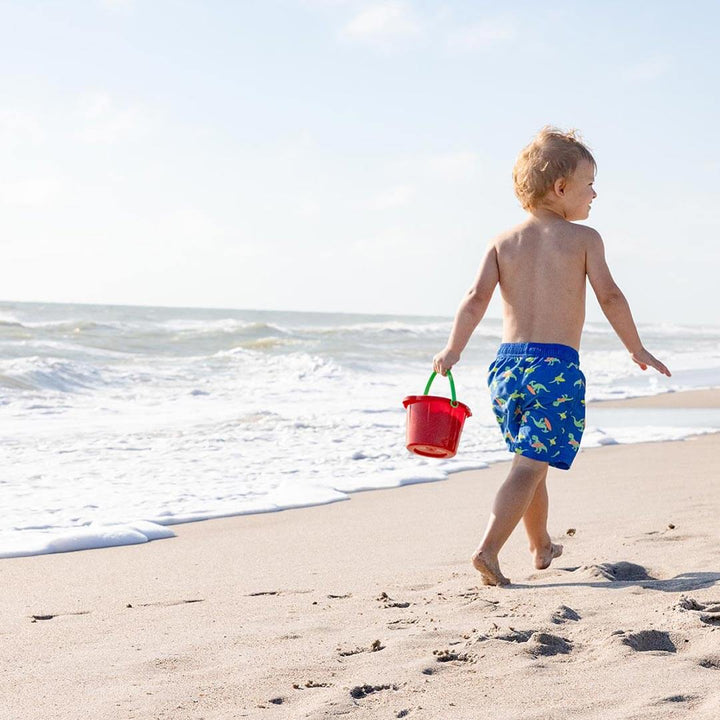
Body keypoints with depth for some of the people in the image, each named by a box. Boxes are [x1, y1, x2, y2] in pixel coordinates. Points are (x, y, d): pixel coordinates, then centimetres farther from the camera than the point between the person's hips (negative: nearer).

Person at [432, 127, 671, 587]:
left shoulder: (503, 241, 9)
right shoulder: (583, 238, 0)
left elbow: (477, 299, -2)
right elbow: (610, 296, -6)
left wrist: (452, 351, 3)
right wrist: (637, 349, 5)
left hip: (507, 364, 5)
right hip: (557, 366, -5)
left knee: (532, 461, 21)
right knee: (530, 466, -8)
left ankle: (542, 547, 37)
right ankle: (489, 549, -22)